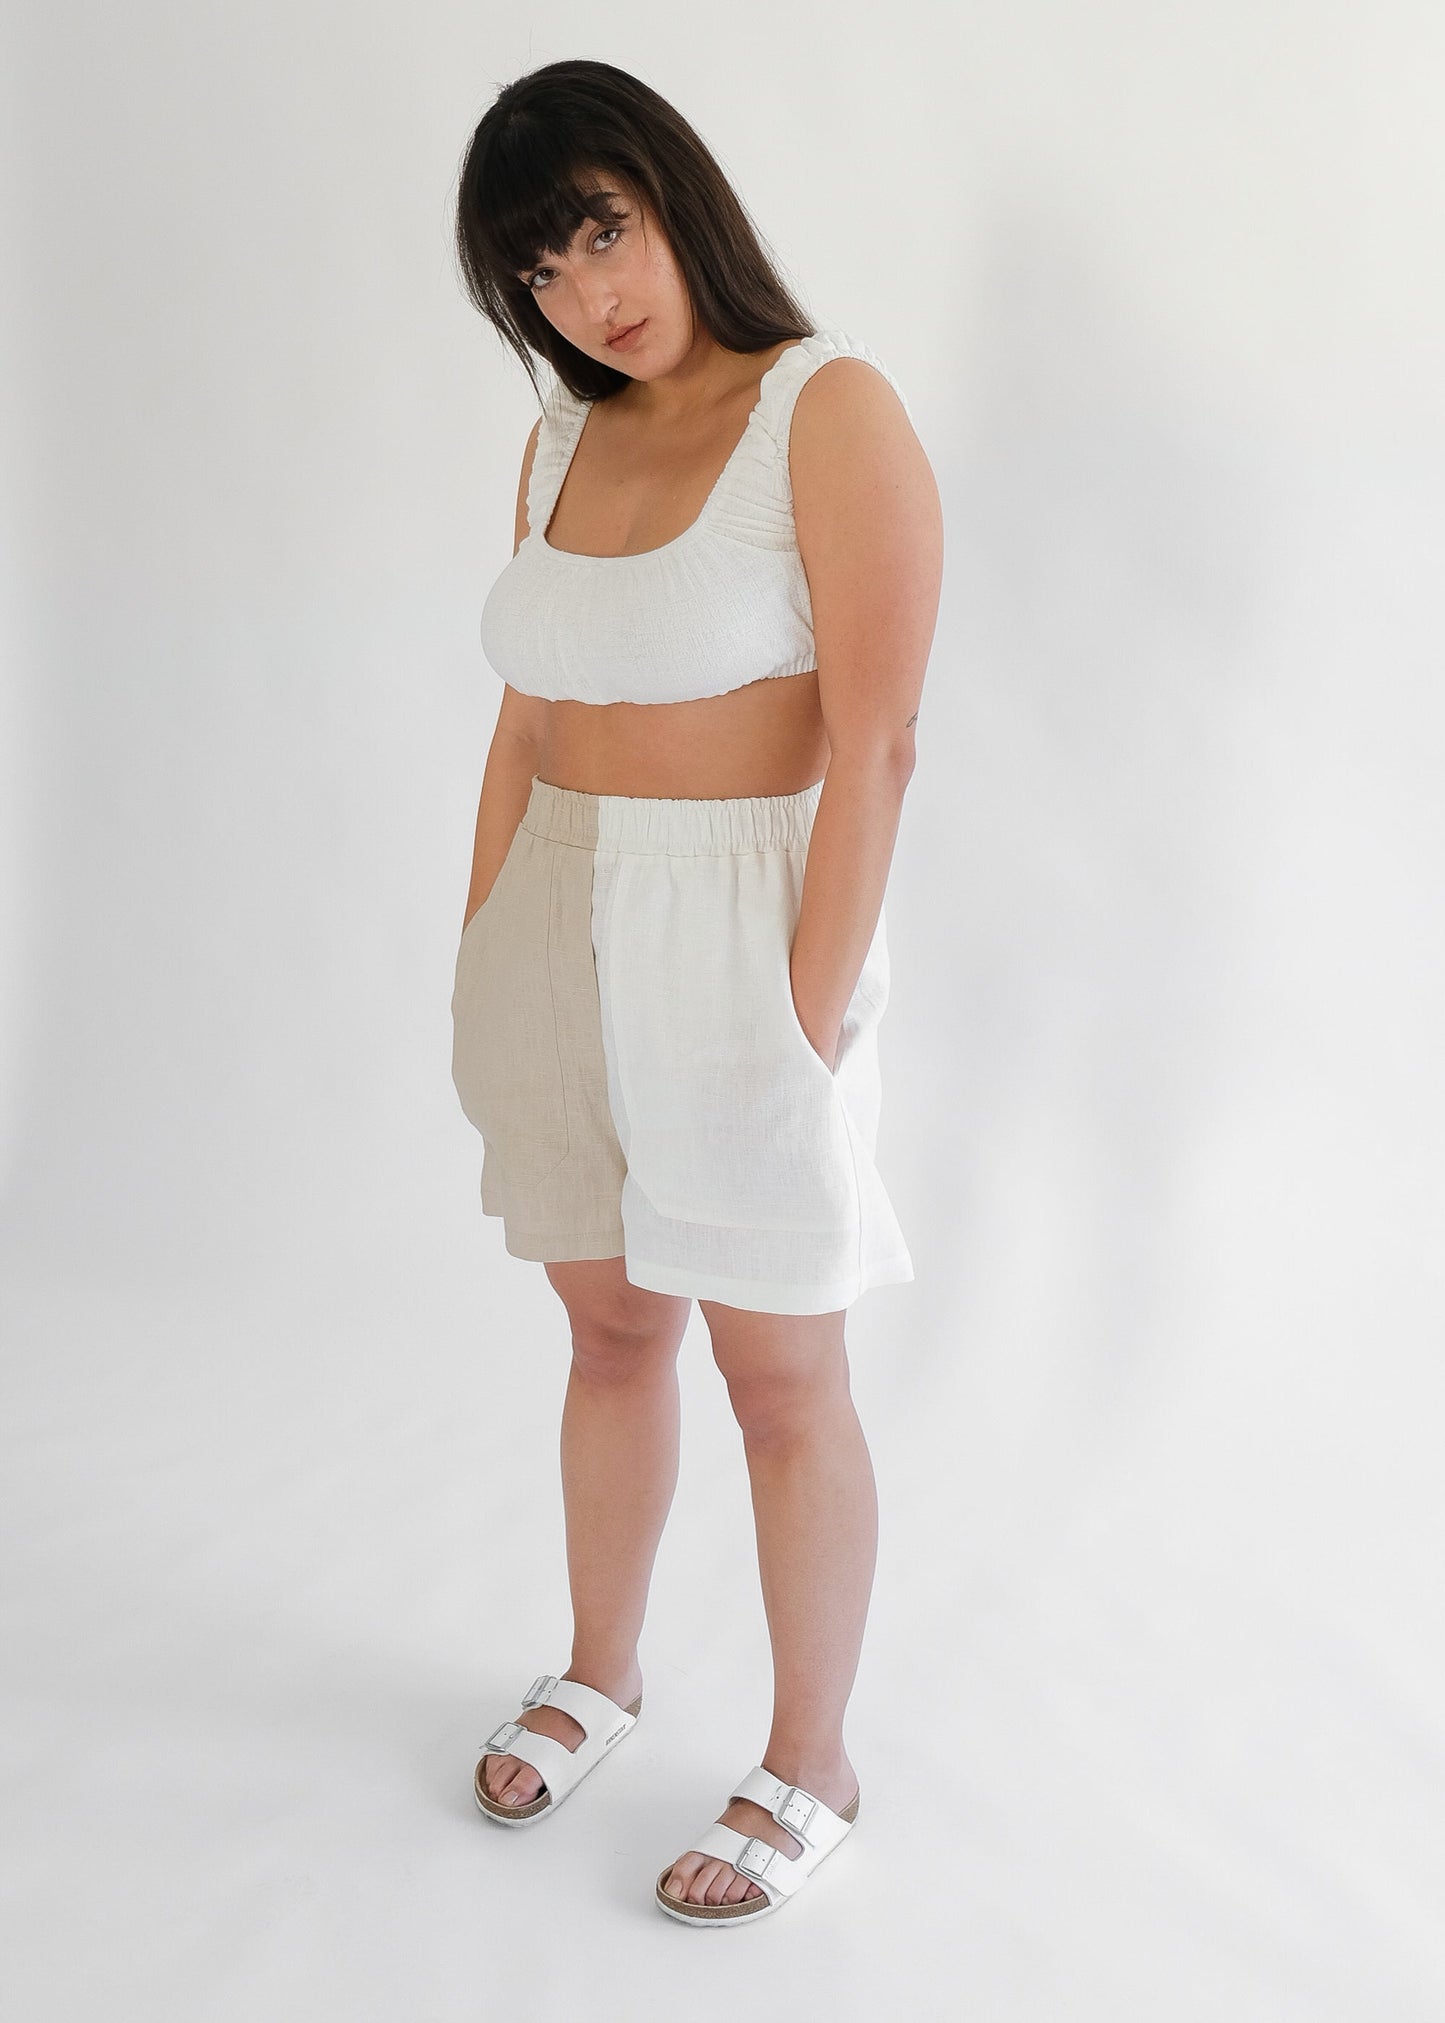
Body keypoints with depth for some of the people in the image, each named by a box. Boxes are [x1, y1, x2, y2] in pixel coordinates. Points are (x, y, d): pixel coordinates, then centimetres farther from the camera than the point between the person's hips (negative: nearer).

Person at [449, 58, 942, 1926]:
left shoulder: (832, 408, -10)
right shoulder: (562, 445, 10)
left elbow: (872, 745, -15)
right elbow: (525, 726, 11)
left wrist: (809, 1017, -18)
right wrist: (480, 966, 7)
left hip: (746, 936, -6)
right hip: (561, 932, 6)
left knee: (782, 1376, 6)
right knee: (609, 1329, 18)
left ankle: (810, 1767, 24)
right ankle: (599, 1674, 39)